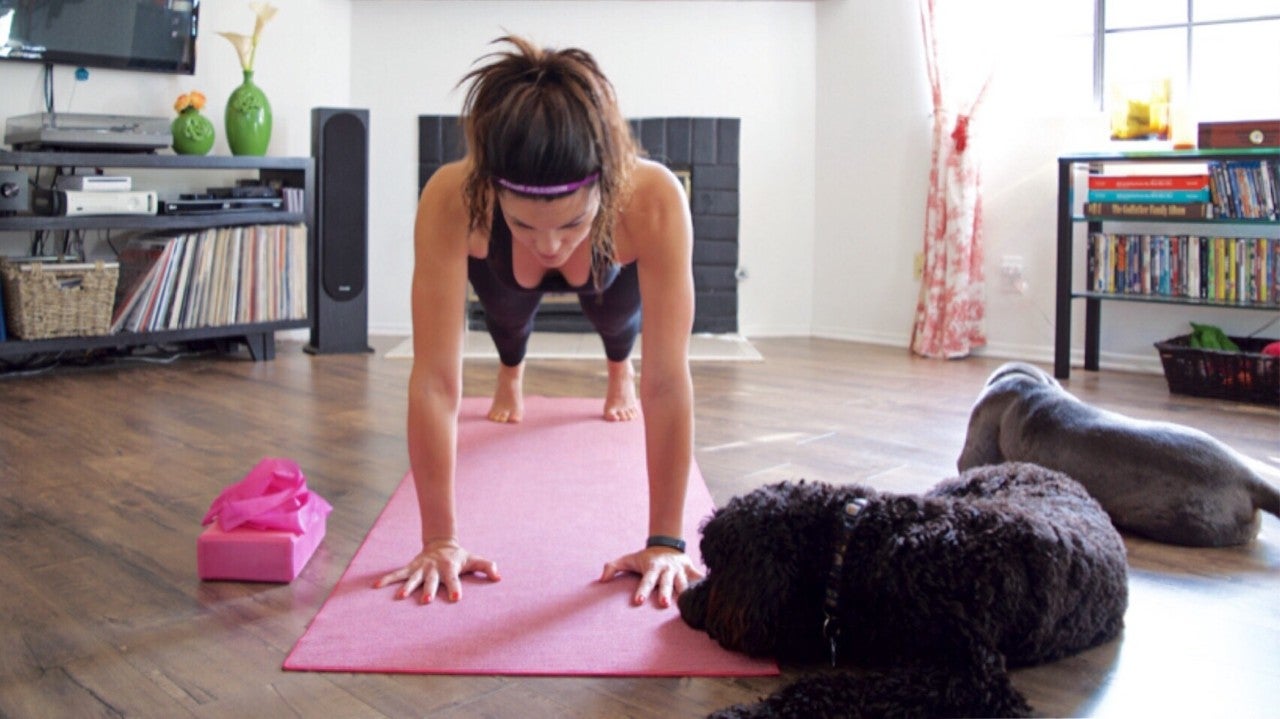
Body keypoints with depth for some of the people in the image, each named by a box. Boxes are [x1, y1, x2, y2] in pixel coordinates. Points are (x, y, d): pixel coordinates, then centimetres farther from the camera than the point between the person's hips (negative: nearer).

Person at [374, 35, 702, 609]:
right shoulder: (451, 200, -47)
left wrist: (666, 541, -40)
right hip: (505, 273, 0)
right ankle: (510, 377, 62)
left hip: (609, 271, 0)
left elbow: (669, 381, -43)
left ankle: (619, 374, 62)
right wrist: (441, 540, -41)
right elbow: (435, 379, -44)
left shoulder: (654, 200, -48)